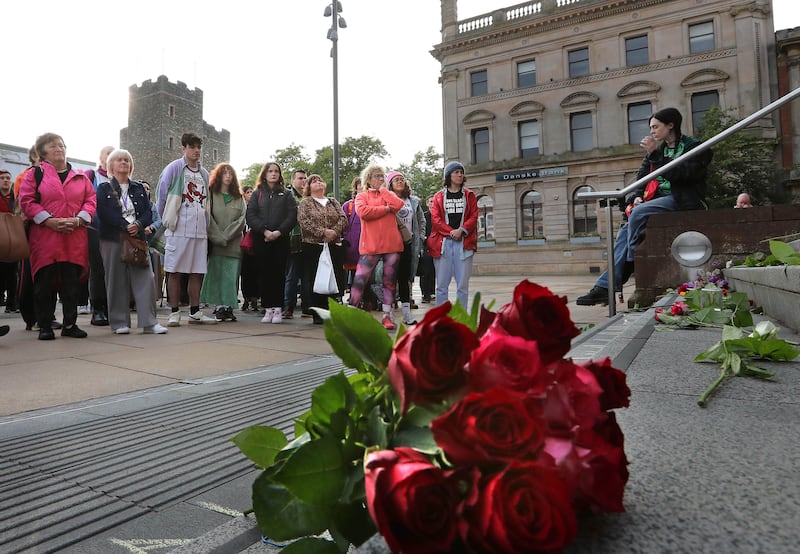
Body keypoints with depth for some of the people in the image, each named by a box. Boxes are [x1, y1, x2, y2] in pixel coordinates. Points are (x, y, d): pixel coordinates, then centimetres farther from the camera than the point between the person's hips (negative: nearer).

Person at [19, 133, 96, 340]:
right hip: (44, 238, -2)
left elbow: (91, 201, 9)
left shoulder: (81, 178, 15)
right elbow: (27, 201, 0)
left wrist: (78, 220, -9)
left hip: (75, 239, 2)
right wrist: (49, 221, -13)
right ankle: (45, 326, 10)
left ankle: (70, 324, 13)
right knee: (44, 283, 0)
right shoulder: (34, 174, 9)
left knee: (72, 283, 4)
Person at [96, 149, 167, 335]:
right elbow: (105, 213, -7)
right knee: (117, 280, 0)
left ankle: (149, 322, -4)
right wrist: (126, 226, -16)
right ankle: (119, 323, 8)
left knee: (145, 278, -6)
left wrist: (138, 224, -12)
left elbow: (148, 213, 8)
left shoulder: (139, 189, 17)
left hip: (137, 238, 3)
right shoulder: (103, 189, 8)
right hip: (112, 240, -2)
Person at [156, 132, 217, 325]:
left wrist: (206, 223, 14)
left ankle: (195, 312, 16)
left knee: (197, 272, 8)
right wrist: (167, 220, 3)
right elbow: (162, 194, -1)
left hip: (200, 230, 5)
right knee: (175, 271, 0)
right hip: (178, 229, -5)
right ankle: (174, 312, 8)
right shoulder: (174, 168, -1)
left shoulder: (204, 173, 16)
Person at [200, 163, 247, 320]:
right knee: (216, 274, -2)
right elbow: (208, 218, -3)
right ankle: (219, 306, 2)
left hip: (233, 244, 2)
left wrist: (227, 235, -8)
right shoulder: (211, 195, 6)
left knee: (231, 275, -1)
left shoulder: (239, 198, 15)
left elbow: (242, 219, 3)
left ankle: (228, 306, 3)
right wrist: (219, 238, -10)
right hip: (215, 243, -2)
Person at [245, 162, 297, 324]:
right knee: (264, 273, 0)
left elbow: (293, 216, -1)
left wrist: (279, 232, -13)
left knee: (279, 273, -1)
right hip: (261, 239, 1)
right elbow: (250, 216, 1)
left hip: (281, 239, -1)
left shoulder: (286, 194, 11)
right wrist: (265, 231, -13)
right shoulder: (257, 194, 12)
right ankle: (268, 309, 6)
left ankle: (278, 309, 4)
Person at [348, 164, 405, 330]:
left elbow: (398, 205, -6)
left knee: (390, 281, 7)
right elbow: (363, 212, -13)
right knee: (359, 280, -6)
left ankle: (387, 315, 16)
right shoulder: (362, 196, 9)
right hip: (370, 246, -3)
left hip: (392, 244, 3)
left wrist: (383, 190, 2)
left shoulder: (389, 194, 17)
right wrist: (386, 209, -6)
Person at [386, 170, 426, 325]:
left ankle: (407, 313, 12)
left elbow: (421, 220, 20)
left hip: (408, 243, 4)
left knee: (405, 278, 7)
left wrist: (420, 237, 12)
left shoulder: (413, 201, 13)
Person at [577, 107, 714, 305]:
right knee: (625, 232, -18)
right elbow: (641, 177, 17)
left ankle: (631, 265, -20)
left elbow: (678, 174, -14)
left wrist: (654, 155, -16)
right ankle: (607, 285, -25)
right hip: (660, 199, 6)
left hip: (682, 200, -6)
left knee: (638, 213, -32)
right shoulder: (658, 150, 22)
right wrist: (637, 196, -4)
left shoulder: (694, 147, 2)